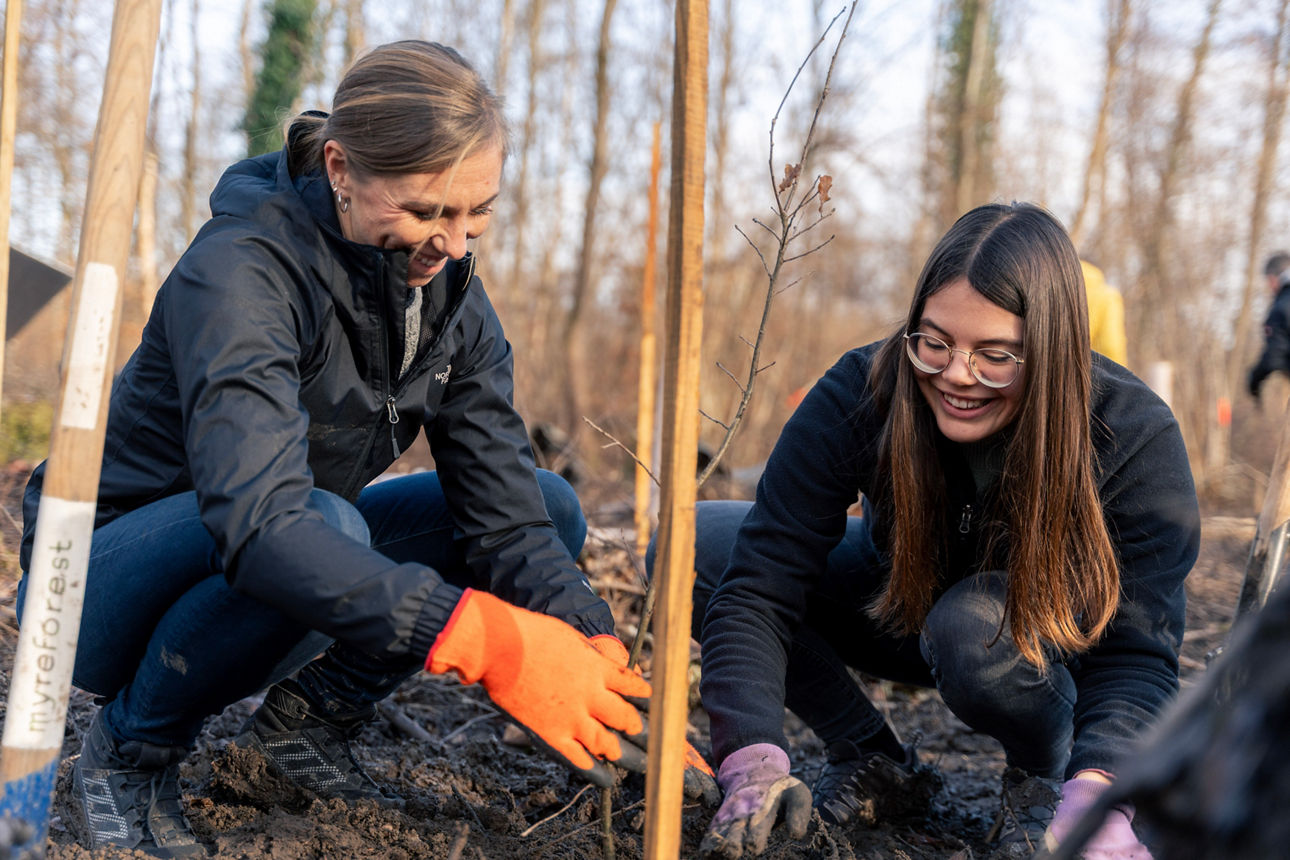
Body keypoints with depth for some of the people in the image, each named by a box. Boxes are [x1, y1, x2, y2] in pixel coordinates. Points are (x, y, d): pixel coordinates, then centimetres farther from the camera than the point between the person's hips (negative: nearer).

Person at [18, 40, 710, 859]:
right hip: (108, 573, -7)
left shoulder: (447, 288, -8)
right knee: (329, 521, -38)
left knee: (553, 507, -4)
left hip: (292, 561, 7)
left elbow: (507, 514, -11)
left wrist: (602, 662, -27)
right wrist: (488, 644, -50)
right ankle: (129, 751, -12)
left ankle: (312, 713, 2)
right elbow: (258, 523, -43)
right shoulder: (242, 270, -29)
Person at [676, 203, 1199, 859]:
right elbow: (758, 585, -32)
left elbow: (1136, 651, -33)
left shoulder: (1135, 439, -30)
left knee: (975, 628, -40)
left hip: (1058, 635, -2)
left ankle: (1043, 775, -4)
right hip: (898, 605, 3)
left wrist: (1095, 795, -53)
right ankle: (873, 762, -2)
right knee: (695, 544, -18)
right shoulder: (859, 394, -28)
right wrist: (755, 762, -46)